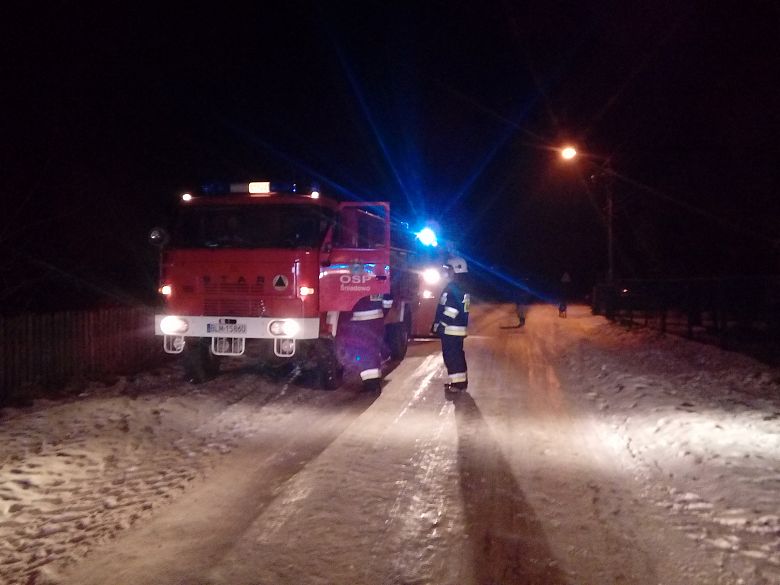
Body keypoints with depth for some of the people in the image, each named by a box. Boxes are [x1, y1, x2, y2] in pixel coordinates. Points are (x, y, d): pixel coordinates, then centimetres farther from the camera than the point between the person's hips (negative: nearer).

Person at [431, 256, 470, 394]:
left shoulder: (453, 287, -16)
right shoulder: (462, 287, 16)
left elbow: (450, 310, -23)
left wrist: (439, 325, -20)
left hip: (450, 329, -11)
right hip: (459, 328, 11)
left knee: (451, 355, -7)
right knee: (457, 354, 16)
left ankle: (456, 383, -6)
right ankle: (461, 381, 23)